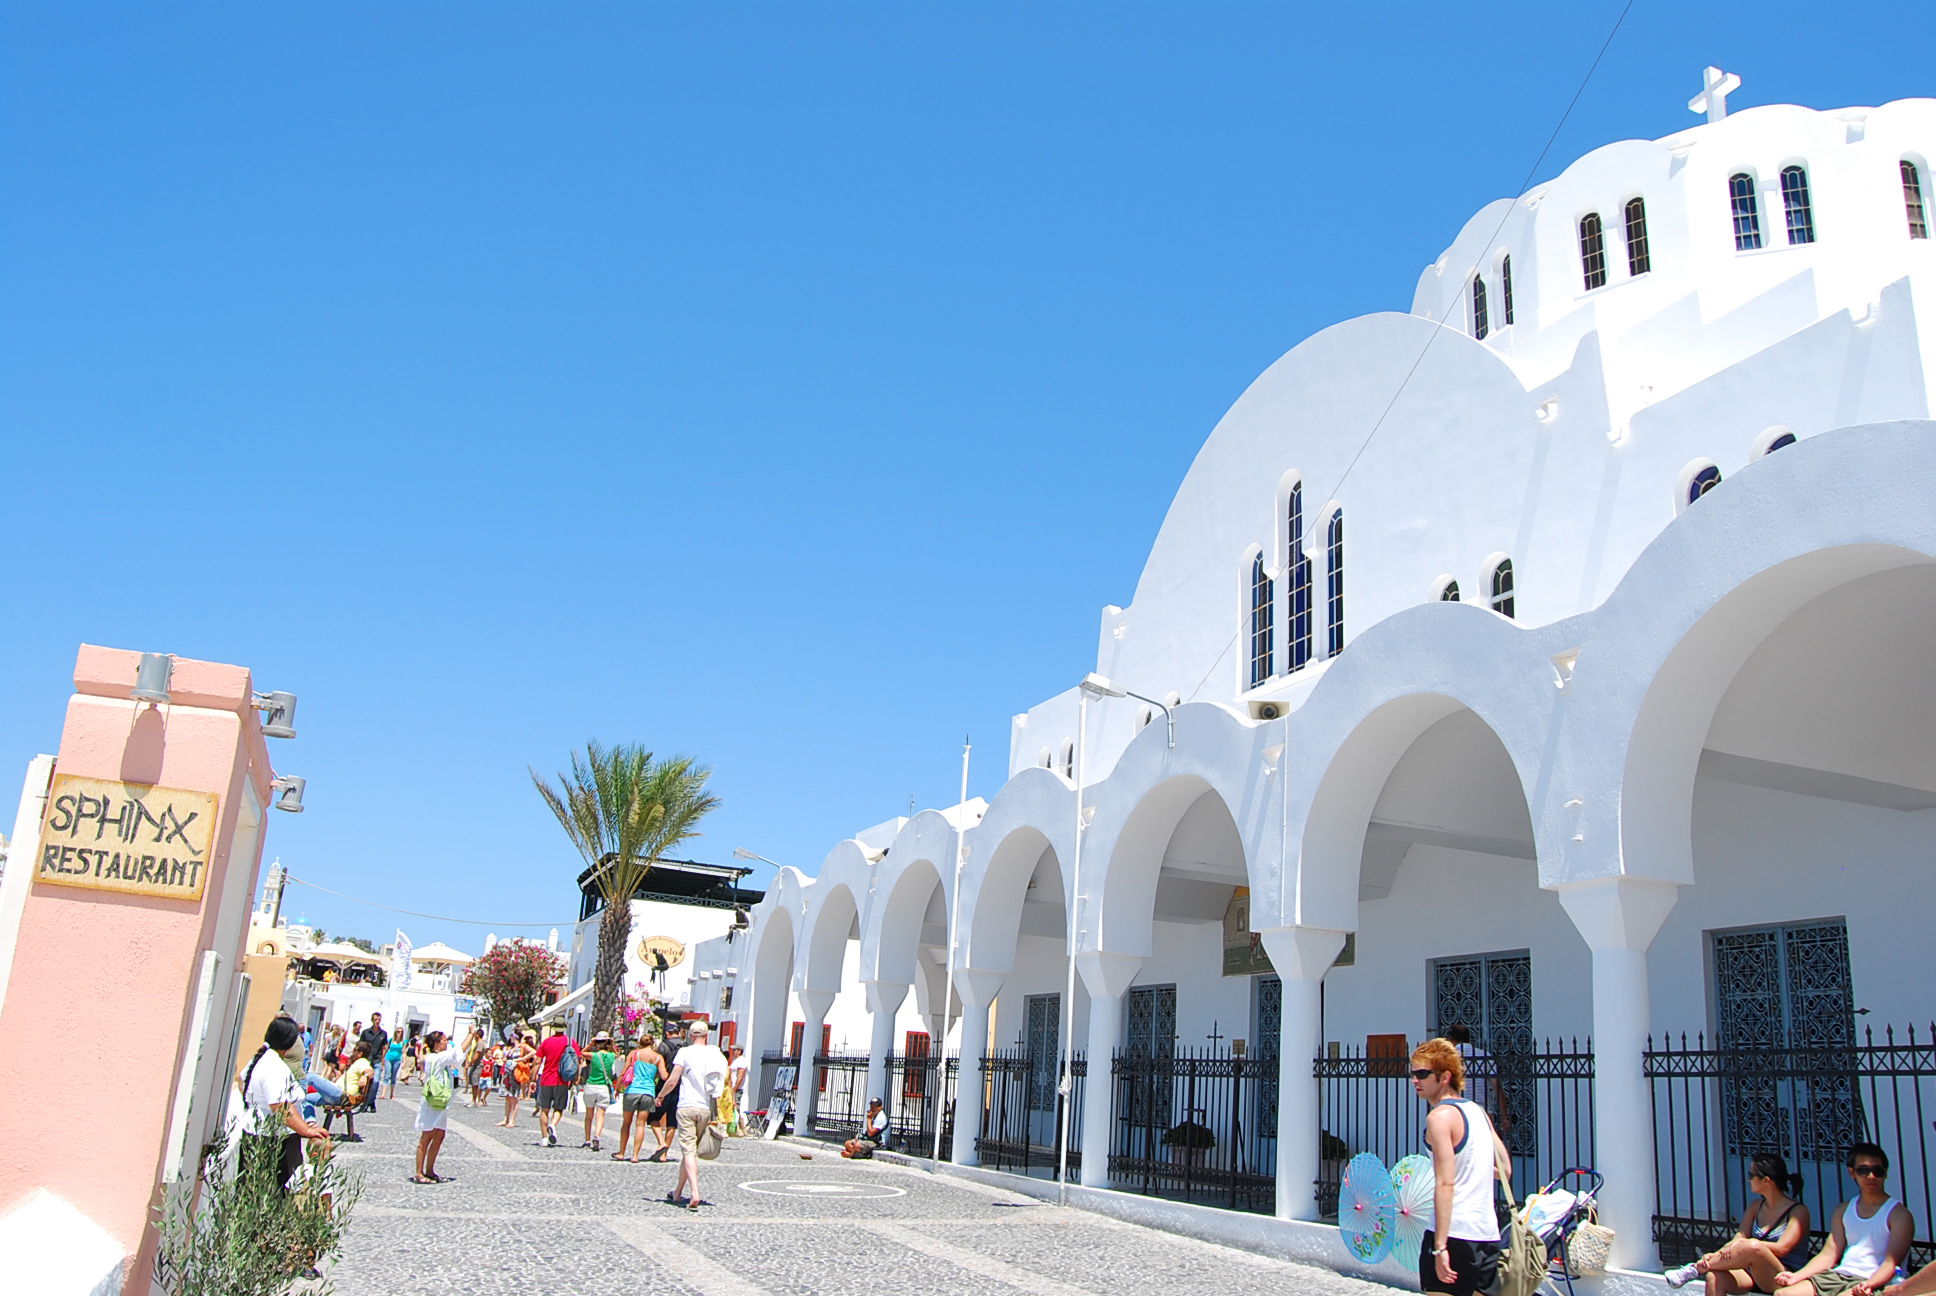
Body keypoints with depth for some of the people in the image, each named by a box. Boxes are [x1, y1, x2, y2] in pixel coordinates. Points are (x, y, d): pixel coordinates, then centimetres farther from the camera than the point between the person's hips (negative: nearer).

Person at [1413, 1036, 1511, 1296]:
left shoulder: (1440, 1116, -11)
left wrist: (1439, 1247, -19)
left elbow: (1445, 1184, -17)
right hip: (1488, 1235, 8)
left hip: (1455, 1235, -8)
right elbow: (1505, 1170, 17)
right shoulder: (1478, 1111, 12)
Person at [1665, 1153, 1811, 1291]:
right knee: (1714, 1277, -27)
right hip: (1754, 1274, 6)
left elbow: (1781, 1249, -17)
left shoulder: (1798, 1211, -4)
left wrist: (1746, 1244, -27)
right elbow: (1738, 1238, 4)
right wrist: (1715, 1255, -15)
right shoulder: (1756, 1206, 16)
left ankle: (1696, 1268, -24)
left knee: (1753, 1247, -37)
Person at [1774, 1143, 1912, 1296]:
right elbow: (1828, 1255, 12)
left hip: (1873, 1282, -5)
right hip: (1839, 1275, 5)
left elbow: (1891, 1263, -9)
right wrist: (1796, 1276, -3)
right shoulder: (1843, 1210, 17)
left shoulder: (1899, 1214, -1)